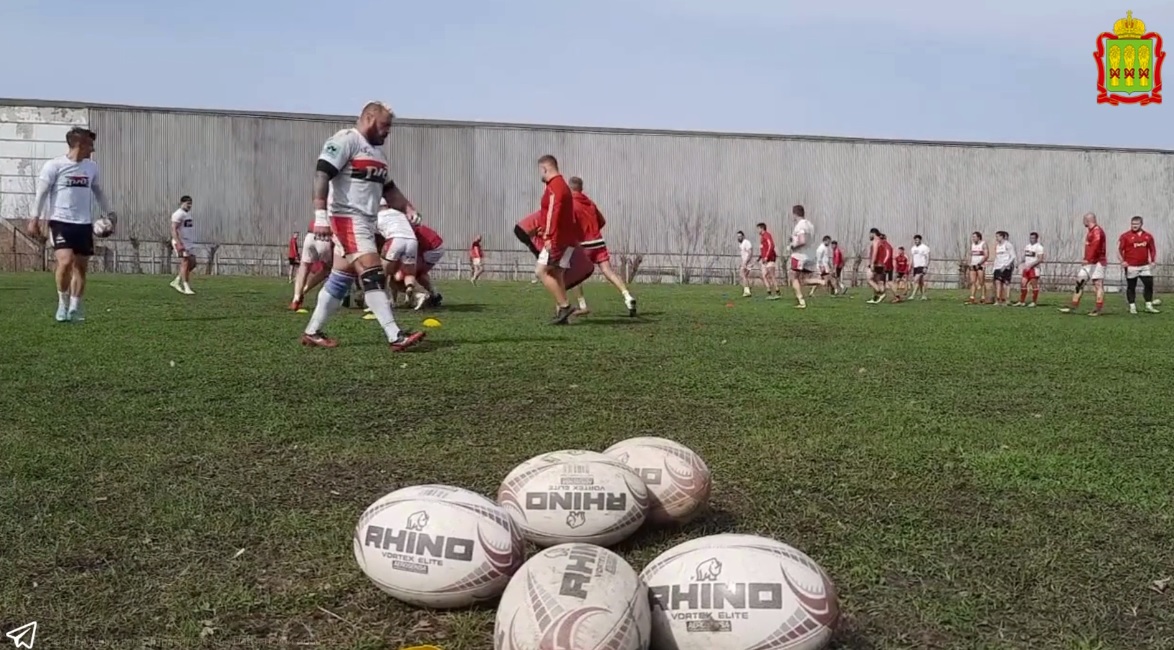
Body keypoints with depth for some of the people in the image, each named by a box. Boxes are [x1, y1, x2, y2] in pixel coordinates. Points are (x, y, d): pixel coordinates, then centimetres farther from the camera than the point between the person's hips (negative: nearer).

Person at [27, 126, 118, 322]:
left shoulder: (91, 167, 10)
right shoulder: (54, 165, -6)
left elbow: (98, 192, 23)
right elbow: (41, 193, -4)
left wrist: (109, 213, 17)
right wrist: (35, 219, -8)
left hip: (84, 224, 5)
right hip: (61, 222, -5)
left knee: (81, 266, 5)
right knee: (65, 261, -20)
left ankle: (74, 308, 16)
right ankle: (63, 303, -1)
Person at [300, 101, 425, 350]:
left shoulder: (376, 151, 22)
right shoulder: (346, 140, -9)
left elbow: (387, 188, 28)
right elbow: (321, 174, -17)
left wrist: (407, 207, 12)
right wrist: (321, 215, -24)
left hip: (366, 222, 10)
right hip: (348, 219, -10)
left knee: (340, 279, 11)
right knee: (372, 276, -15)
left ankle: (312, 332, 19)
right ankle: (395, 336, -18)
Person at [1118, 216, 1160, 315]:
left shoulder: (1148, 236, 8)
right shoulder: (1125, 236, -3)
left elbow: (1152, 249, 15)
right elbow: (1119, 249, -5)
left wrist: (1153, 261, 3)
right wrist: (1122, 261, -18)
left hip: (1145, 266, 3)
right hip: (1131, 267, -3)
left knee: (1149, 284, 1)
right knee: (1131, 287, 2)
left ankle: (1149, 306, 11)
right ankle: (1132, 307, 11)